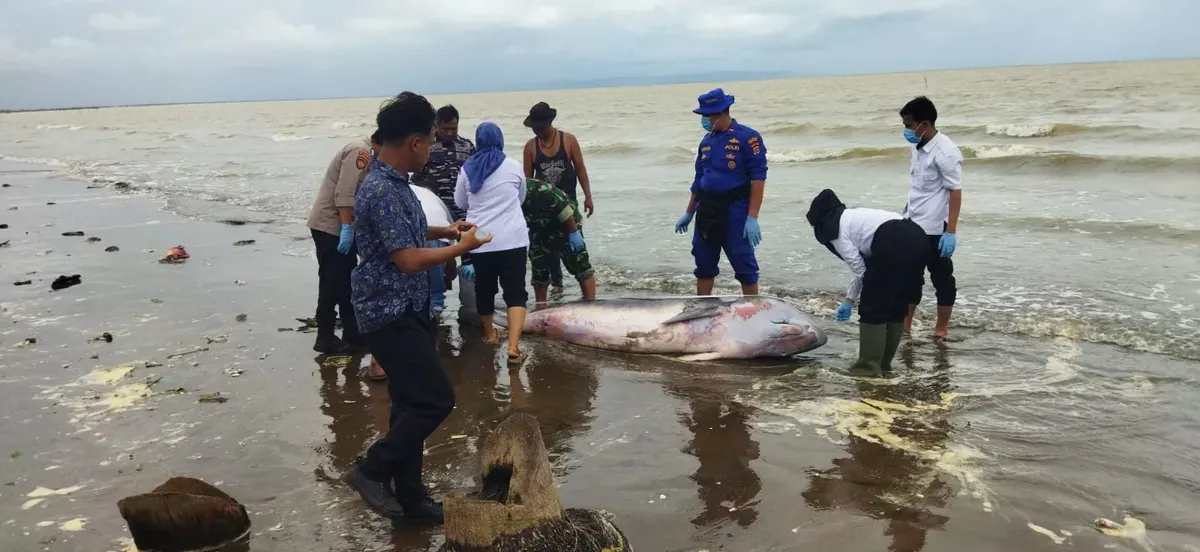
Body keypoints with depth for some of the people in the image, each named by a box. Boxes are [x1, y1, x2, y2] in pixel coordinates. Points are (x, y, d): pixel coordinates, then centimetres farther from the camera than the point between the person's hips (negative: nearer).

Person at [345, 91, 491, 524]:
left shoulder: (392, 181, 8)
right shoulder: (382, 190, -23)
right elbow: (409, 260, -25)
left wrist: (442, 230, 15)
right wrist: (461, 247, -13)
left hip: (406, 310, 10)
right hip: (390, 315, -10)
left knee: (413, 404, 14)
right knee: (435, 400, -7)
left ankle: (410, 497, 24)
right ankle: (371, 471, 9)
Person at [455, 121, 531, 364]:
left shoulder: (467, 169, 4)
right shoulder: (513, 166, 0)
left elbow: (460, 202, 16)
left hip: (480, 240, 3)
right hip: (511, 239, -2)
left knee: (484, 288, 19)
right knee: (515, 292, -2)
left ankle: (489, 334, 37)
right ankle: (513, 347, -15)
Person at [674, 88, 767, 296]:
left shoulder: (747, 137, -10)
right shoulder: (707, 141, 11)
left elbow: (758, 178, -14)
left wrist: (752, 217, -20)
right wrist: (689, 213, 20)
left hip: (735, 210, -7)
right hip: (707, 209, 7)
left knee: (744, 264, 0)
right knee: (703, 263, 12)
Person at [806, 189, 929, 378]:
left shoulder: (834, 229, 9)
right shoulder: (854, 217, 34)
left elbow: (860, 270, 4)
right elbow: (865, 265, 36)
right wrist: (849, 299, 38)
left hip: (894, 244, -9)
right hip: (918, 239, 9)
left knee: (873, 307, 6)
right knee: (897, 307, 20)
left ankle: (869, 366, 12)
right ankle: (884, 362, 28)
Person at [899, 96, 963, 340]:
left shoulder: (945, 152, -19)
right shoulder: (919, 147, 6)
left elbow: (955, 192, -20)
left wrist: (951, 231, -23)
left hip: (935, 228, -8)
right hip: (913, 225, 8)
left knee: (941, 277, 6)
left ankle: (942, 327, 18)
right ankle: (905, 322, 26)